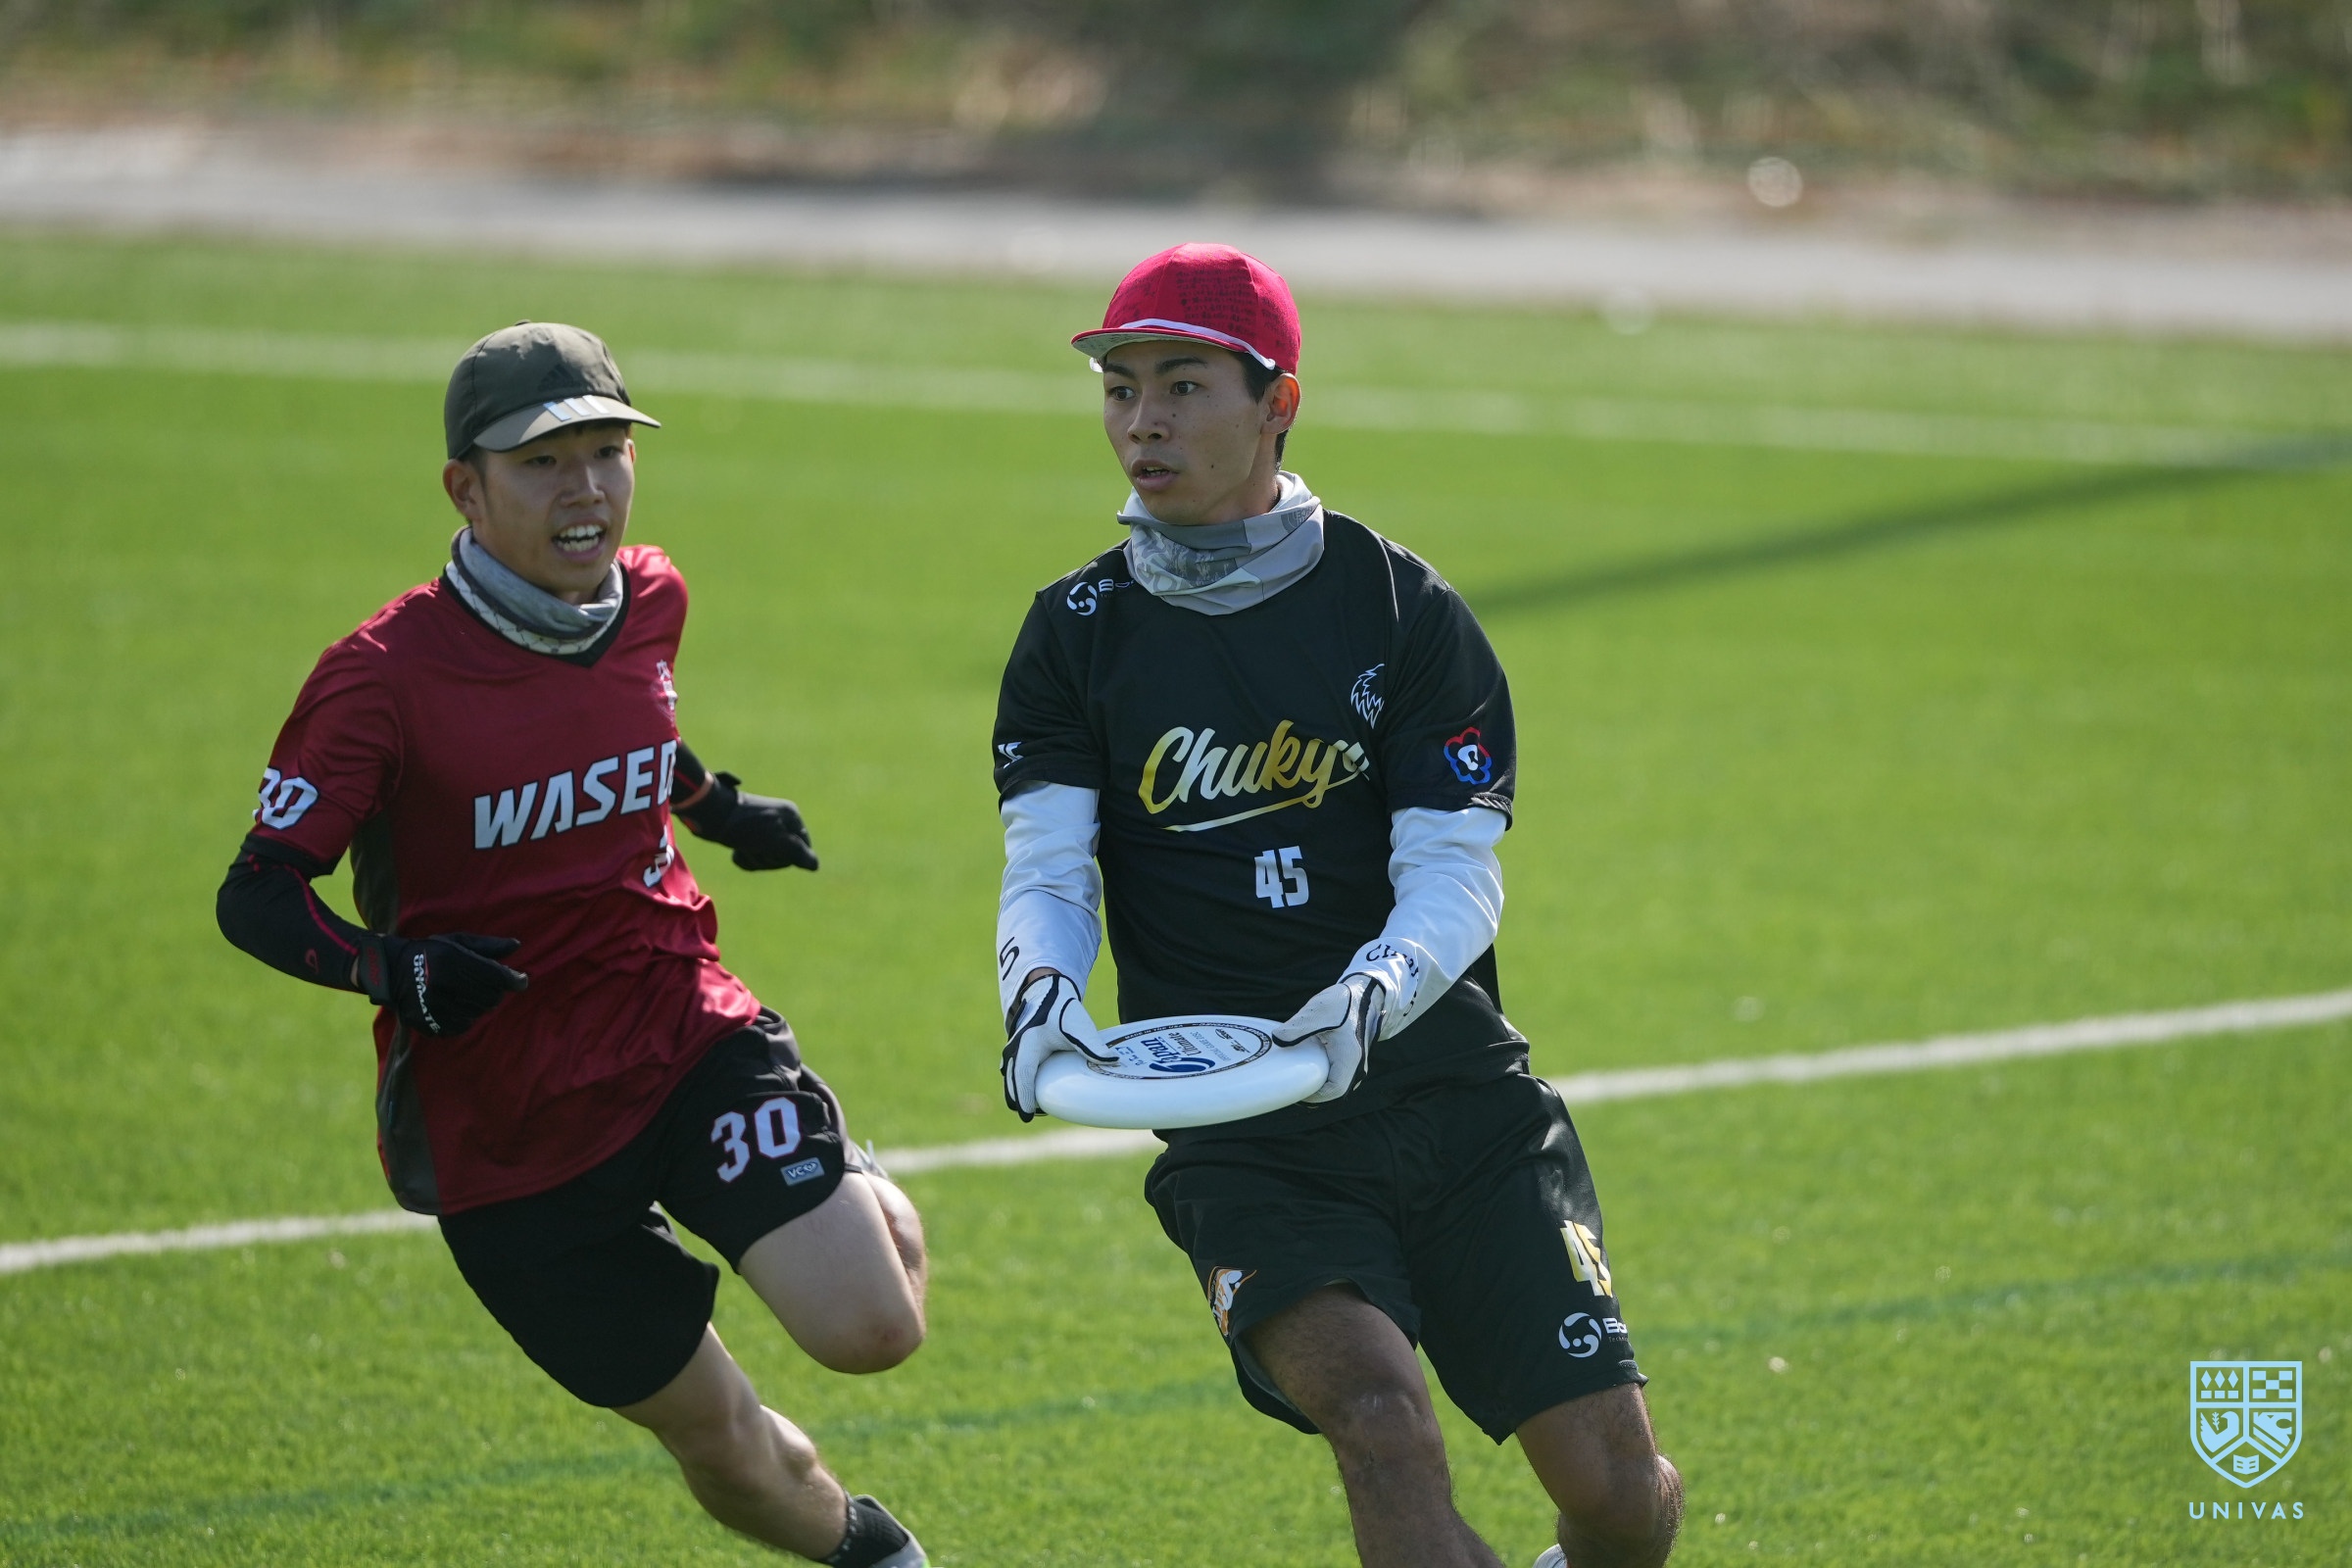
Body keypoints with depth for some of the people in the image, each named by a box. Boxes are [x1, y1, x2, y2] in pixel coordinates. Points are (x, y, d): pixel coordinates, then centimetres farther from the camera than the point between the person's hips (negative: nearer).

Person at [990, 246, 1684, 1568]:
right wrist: (1043, 995, -26)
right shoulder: (1080, 634, 5)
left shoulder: (1403, 609, 0)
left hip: (1455, 1101, 0)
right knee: (1375, 1409, -29)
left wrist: (1370, 1000, -28)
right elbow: (1046, 865, -3)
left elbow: (1457, 877, -7)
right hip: (1244, 1144, 0)